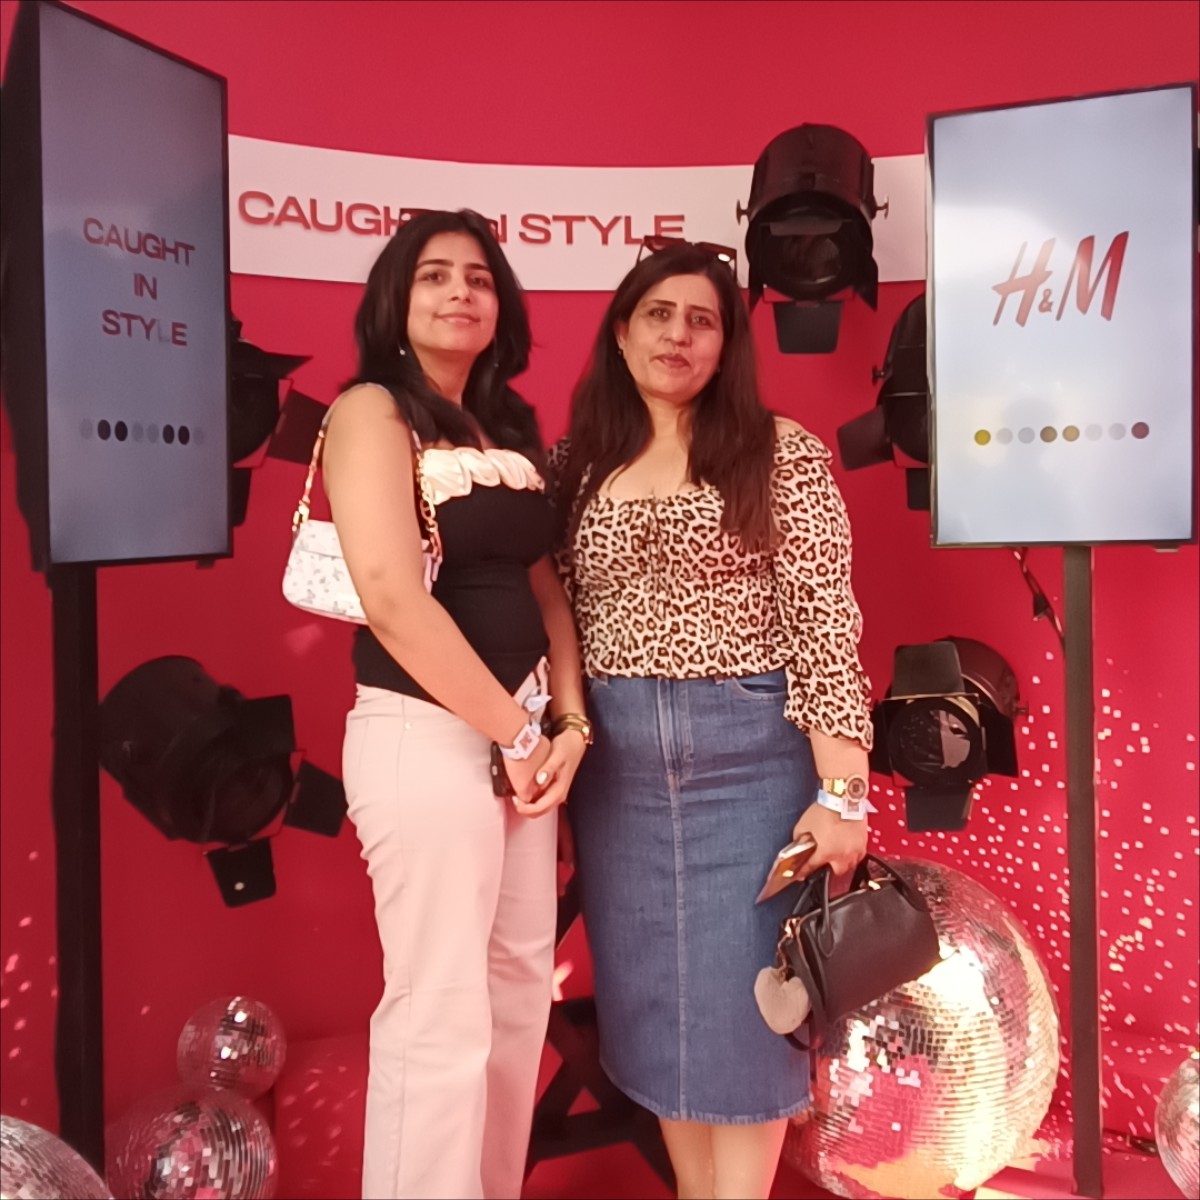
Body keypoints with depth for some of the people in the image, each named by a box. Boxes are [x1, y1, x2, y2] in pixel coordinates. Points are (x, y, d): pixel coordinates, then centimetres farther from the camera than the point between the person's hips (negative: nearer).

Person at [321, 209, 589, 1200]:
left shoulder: (509, 427, 14)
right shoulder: (373, 410, -8)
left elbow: (543, 581, 12)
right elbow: (393, 597, -19)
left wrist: (567, 721, -1)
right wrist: (515, 731, -14)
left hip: (520, 723, 8)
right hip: (422, 732, -8)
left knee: (521, 987, 17)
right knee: (440, 1014, 1)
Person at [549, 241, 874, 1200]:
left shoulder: (780, 452, -2)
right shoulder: (577, 465, 9)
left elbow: (825, 620, -9)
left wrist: (841, 789, -14)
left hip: (751, 752, -3)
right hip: (617, 763, 4)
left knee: (741, 1004, 5)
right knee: (655, 1004, 13)